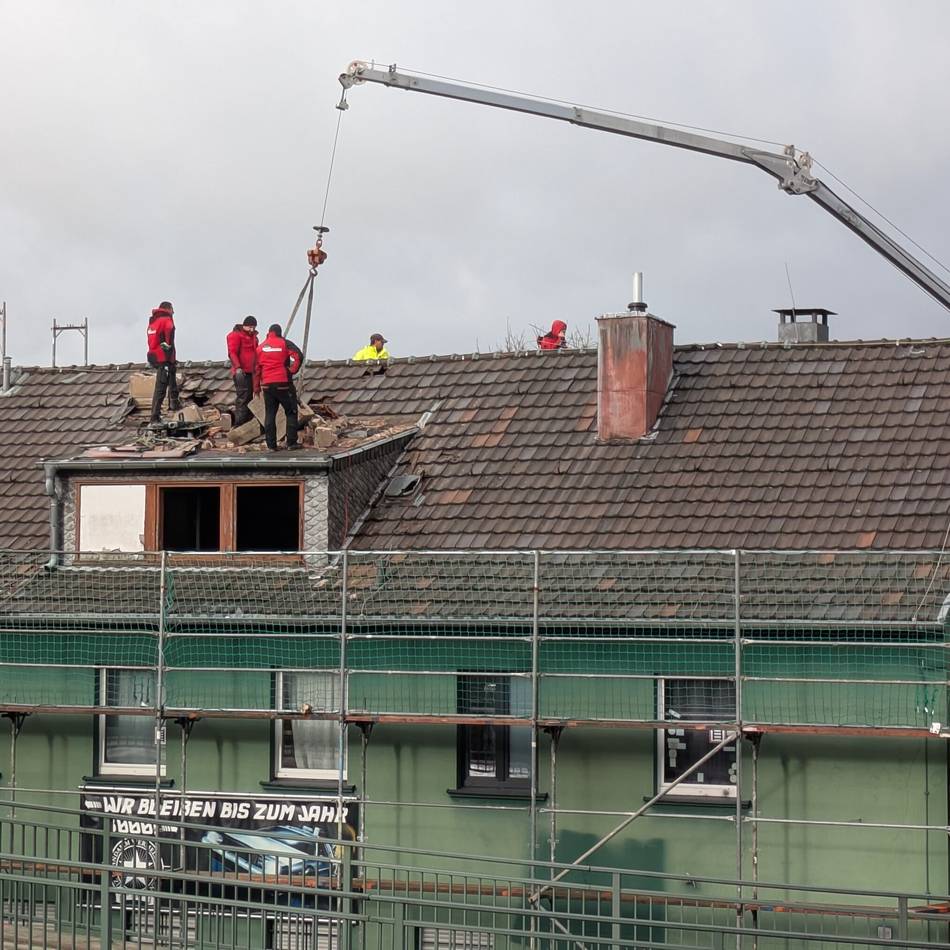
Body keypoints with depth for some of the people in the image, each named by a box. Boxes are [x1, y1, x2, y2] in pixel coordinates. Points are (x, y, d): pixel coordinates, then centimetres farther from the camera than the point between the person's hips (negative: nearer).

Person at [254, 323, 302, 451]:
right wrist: (292, 370, -3)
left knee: (269, 414, 8)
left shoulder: (261, 347, 9)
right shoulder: (285, 344, -2)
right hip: (283, 383, -3)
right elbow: (297, 356, -16)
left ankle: (271, 445, 5)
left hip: (267, 385, 3)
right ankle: (291, 442, 2)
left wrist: (256, 387, 17)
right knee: (291, 412, 7)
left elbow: (257, 369, 11)